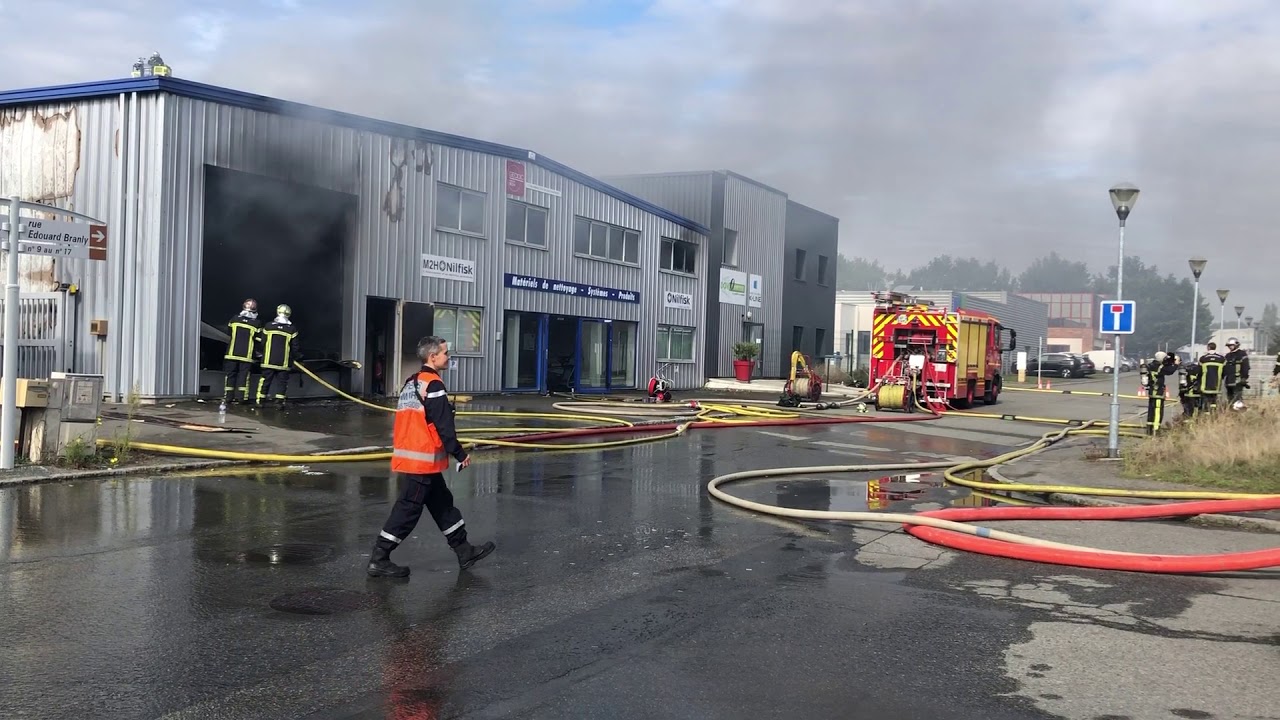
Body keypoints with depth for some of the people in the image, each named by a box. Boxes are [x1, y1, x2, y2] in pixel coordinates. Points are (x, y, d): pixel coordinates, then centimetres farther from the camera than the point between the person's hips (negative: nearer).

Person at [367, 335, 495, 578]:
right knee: (409, 508, -3)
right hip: (423, 460, -10)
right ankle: (379, 559, 2)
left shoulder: (411, 383, 14)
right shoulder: (433, 385, -15)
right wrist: (460, 454, -8)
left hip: (407, 455, 10)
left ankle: (464, 551, 25)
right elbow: (443, 427, -18)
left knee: (442, 503, 16)